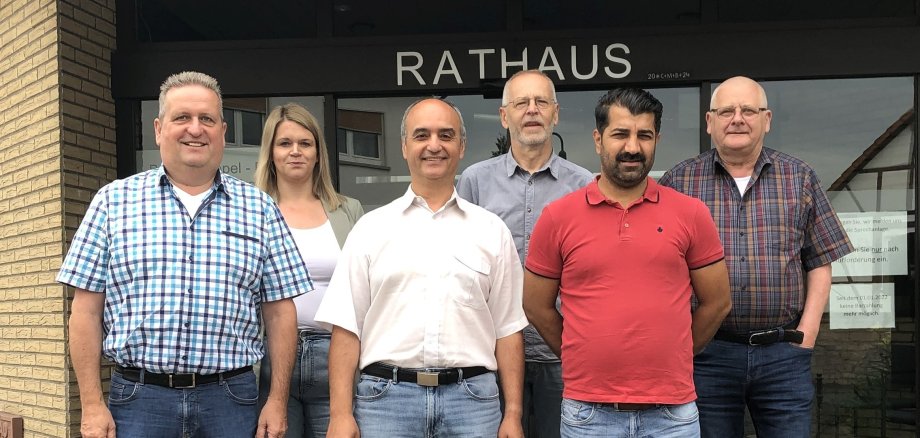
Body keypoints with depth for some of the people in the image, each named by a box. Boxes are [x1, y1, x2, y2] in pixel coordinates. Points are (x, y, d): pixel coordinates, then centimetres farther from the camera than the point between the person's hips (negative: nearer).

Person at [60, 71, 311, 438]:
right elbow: (87, 310, 2)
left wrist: (278, 401, 0)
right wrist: (92, 405, -3)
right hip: (138, 397, 0)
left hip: (231, 398, 1)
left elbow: (279, 311, 5)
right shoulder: (115, 200, 4)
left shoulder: (258, 207, 6)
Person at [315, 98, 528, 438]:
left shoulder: (492, 231, 8)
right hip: (385, 396, 0)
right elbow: (347, 327, 2)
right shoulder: (372, 228, 5)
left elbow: (507, 329, 7)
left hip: (472, 397, 1)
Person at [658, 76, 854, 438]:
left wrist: (808, 327, -1)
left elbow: (819, 262, 10)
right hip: (705, 354, -1)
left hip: (784, 353, 1)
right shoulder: (678, 182, 4)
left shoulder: (799, 179, 9)